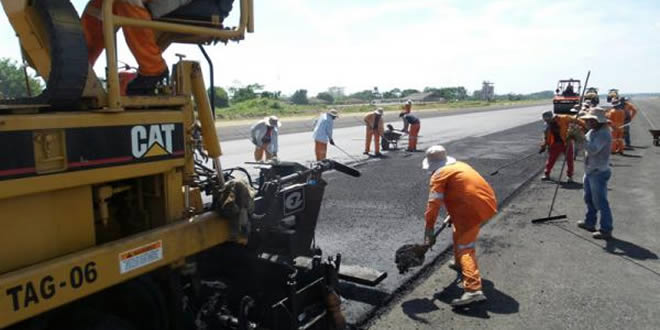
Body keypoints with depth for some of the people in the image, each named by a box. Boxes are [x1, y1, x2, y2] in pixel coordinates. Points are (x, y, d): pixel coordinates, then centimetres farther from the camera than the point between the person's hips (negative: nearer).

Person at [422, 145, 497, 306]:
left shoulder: (439, 175, -5)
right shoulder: (459, 165, 21)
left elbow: (433, 204, -9)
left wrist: (429, 230, -5)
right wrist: (452, 215, 42)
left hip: (474, 209, -9)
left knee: (465, 247, -10)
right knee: (459, 233, 28)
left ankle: (473, 289, -23)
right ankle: (460, 263, 48)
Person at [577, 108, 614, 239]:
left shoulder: (604, 134, -20)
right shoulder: (592, 131, 9)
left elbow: (593, 149, -31)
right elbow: (585, 145, 16)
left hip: (599, 173, -10)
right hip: (589, 171, 10)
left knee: (600, 202, -4)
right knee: (589, 199, 21)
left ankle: (606, 230, 3)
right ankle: (590, 222, 36)